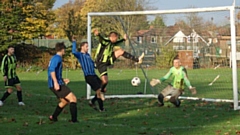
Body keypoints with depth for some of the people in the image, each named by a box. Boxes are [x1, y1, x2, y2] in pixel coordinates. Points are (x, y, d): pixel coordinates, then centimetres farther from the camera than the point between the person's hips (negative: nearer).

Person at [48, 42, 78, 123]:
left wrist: (62, 80, 33)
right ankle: (74, 119, -16)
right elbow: (52, 70, -22)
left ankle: (53, 117, 27)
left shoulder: (55, 58, 21)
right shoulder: (57, 58, -9)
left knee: (65, 101, 23)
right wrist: (56, 82, -28)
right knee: (73, 99, -12)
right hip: (56, 84, -10)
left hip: (57, 84, 10)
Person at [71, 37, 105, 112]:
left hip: (94, 75, 9)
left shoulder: (87, 55, 18)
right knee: (99, 91, -6)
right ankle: (101, 108, 8)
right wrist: (74, 42, -24)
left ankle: (92, 101, 24)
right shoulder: (79, 55, -7)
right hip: (89, 76, -9)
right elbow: (74, 52, -28)